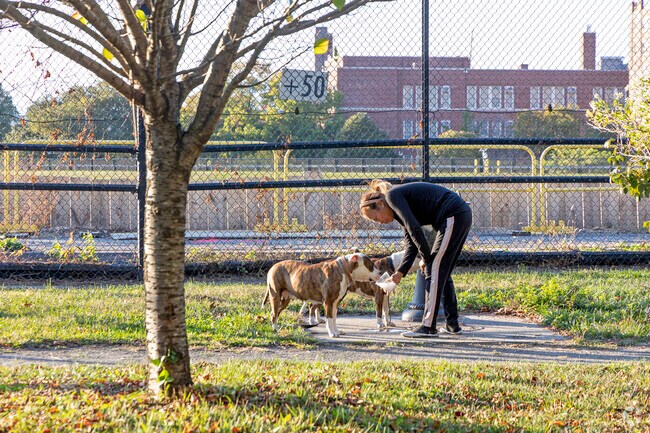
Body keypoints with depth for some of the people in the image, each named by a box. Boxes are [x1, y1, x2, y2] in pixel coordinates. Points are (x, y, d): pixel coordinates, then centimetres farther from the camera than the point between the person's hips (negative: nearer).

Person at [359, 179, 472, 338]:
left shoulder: (392, 195, -6)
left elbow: (414, 228, -16)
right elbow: (411, 244, 18)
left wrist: (426, 257, -5)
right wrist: (400, 272, 8)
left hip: (453, 217, -10)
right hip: (463, 216, 10)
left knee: (434, 270, -7)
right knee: (443, 273, 16)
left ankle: (428, 326, -7)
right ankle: (452, 324, 20)